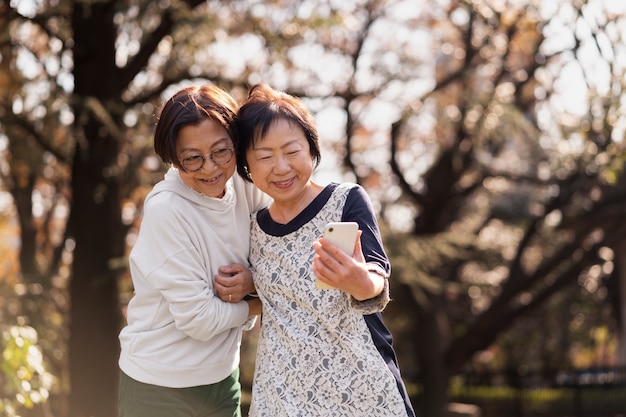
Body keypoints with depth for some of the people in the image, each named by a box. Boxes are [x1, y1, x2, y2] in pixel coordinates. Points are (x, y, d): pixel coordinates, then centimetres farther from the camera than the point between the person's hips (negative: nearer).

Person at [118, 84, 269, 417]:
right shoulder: (165, 211, -22)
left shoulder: (245, 187, -7)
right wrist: (259, 301, -7)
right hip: (160, 389, -5)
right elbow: (198, 320, -22)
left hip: (223, 376, 5)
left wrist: (253, 281, -18)